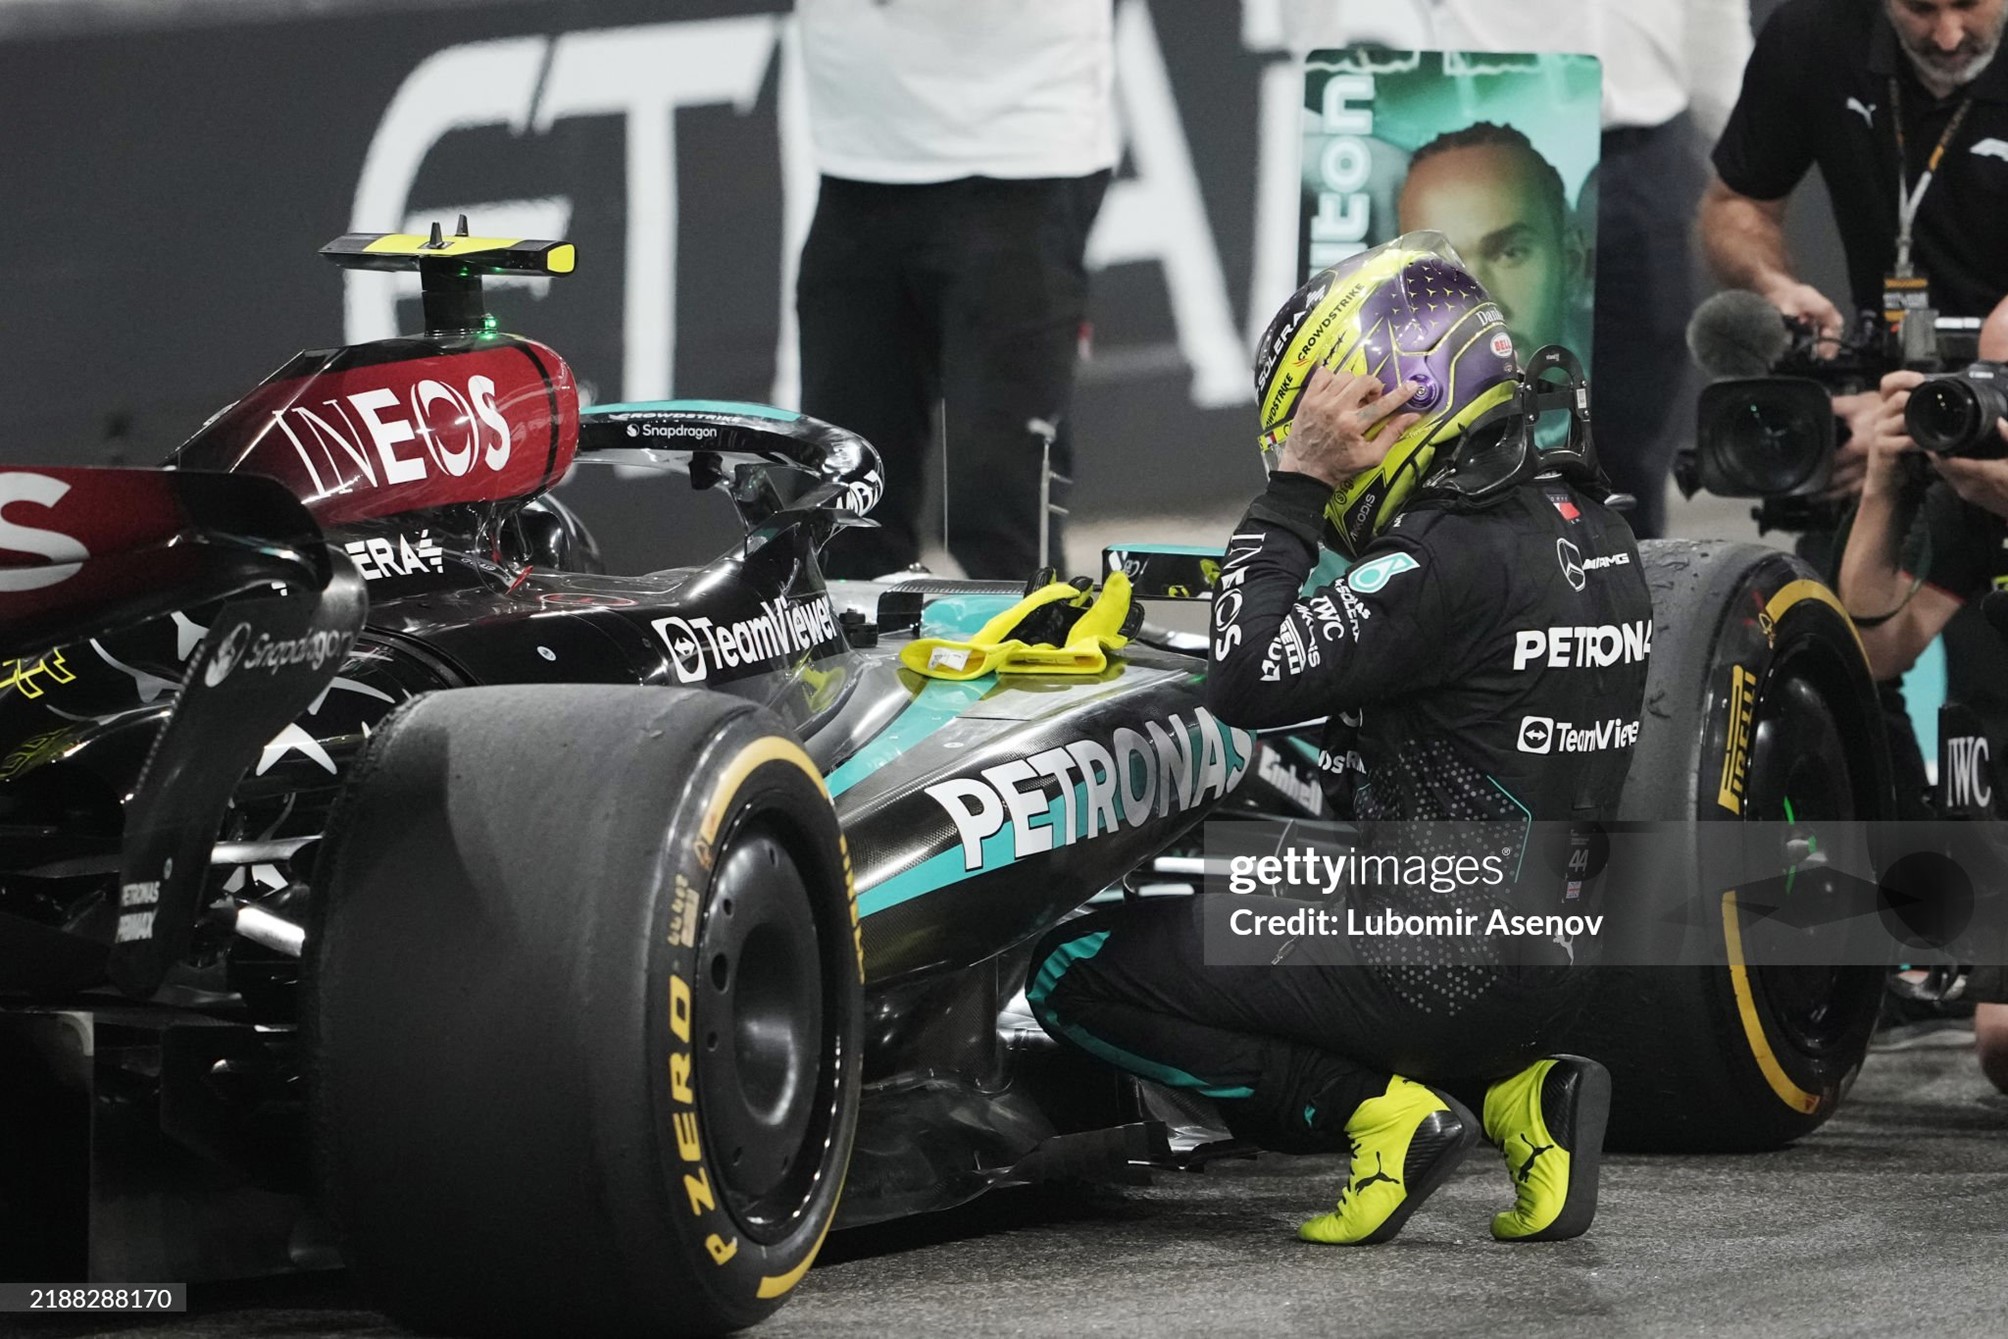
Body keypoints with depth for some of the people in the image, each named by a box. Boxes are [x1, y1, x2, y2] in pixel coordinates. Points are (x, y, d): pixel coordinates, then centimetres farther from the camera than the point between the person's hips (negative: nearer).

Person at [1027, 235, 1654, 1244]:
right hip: (1544, 963, 9)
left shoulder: (1455, 556, -19)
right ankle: (1514, 1092, 9)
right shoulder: (1588, 531, 9)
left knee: (1073, 970, 0)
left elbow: (1251, 682, -21)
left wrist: (1295, 485, -15)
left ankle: (1380, 1110, -8)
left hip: (1428, 965, -9)